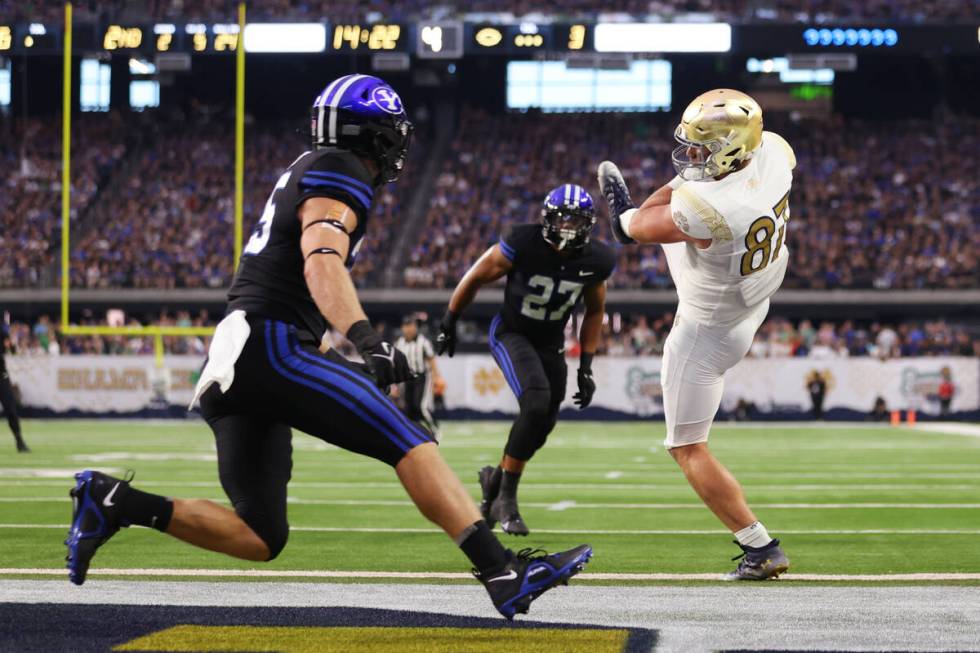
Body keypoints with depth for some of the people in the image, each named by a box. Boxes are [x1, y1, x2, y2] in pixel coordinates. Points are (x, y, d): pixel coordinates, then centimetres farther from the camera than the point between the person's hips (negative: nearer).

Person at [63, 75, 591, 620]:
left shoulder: (304, 174, 26)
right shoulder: (339, 173, -3)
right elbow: (321, 264, -21)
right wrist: (367, 340, -36)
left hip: (230, 369, 10)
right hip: (272, 347, -10)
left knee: (260, 539, 5)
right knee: (411, 445, -14)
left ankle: (116, 501, -3)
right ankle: (504, 573, -22)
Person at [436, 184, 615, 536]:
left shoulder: (596, 260, -10)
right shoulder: (522, 244, -24)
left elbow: (594, 312, 7)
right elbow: (475, 278, -9)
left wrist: (586, 367, 4)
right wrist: (448, 324, 0)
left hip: (551, 343, 5)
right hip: (511, 333, -5)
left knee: (542, 425, 2)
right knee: (537, 403, -27)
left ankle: (496, 477, 31)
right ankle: (506, 497, -15)